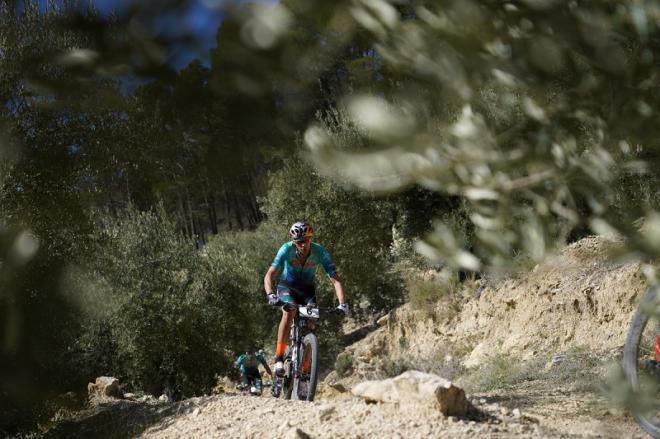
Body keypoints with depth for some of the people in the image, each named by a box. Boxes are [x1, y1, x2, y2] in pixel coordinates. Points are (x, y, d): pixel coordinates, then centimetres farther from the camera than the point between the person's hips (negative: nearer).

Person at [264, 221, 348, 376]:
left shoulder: (320, 252, -26)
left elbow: (335, 280, -27)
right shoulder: (287, 249, -28)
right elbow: (269, 276, -34)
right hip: (287, 286, -2)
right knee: (289, 311, -31)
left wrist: (342, 304, -41)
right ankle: (279, 358, -28)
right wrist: (270, 294, -53)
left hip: (307, 289, 2)